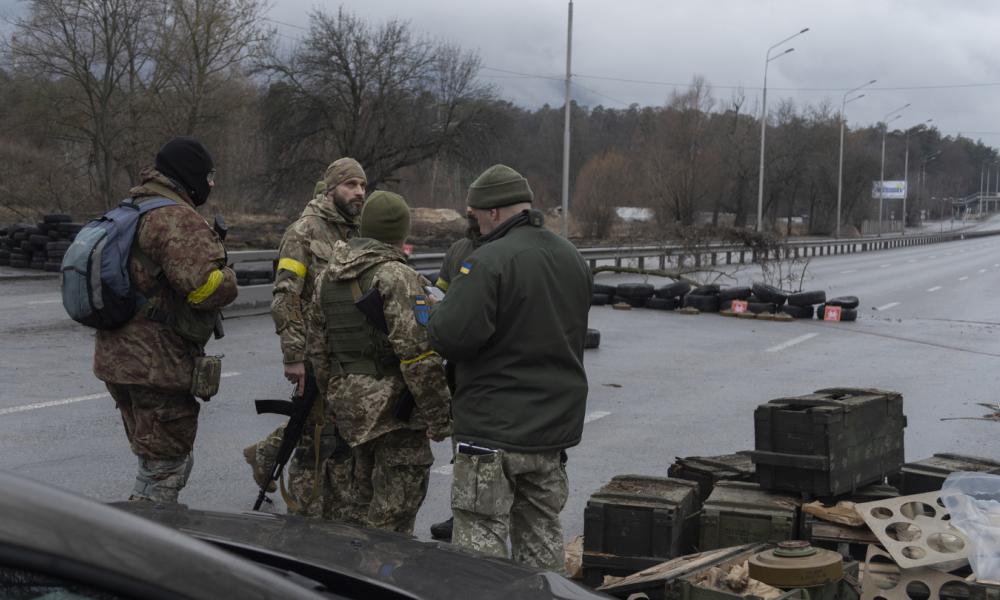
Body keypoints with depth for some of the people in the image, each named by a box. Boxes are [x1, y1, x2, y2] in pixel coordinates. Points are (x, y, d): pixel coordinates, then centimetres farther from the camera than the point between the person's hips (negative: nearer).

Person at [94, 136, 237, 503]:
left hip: (119, 359, 10)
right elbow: (209, 286, -28)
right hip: (159, 366, -10)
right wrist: (226, 276, -6)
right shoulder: (178, 218, -17)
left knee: (165, 460, 22)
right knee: (164, 470, 0)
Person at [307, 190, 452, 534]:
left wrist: (333, 396, 24)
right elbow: (417, 354, -21)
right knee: (395, 506, -1)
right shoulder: (397, 277, -16)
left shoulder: (328, 276, 10)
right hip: (392, 406, -8)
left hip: (348, 399, 8)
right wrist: (440, 416, -15)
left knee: (366, 496, 21)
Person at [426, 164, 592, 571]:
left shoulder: (489, 261, -18)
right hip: (557, 423, 8)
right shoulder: (573, 258, 9)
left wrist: (432, 317, -3)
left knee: (480, 538, 0)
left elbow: (451, 335, -24)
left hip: (494, 427, -8)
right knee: (542, 533, 18)